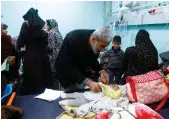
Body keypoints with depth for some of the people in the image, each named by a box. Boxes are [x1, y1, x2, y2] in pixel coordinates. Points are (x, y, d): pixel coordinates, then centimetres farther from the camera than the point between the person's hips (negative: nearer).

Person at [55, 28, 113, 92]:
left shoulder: (98, 43, -17)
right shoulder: (73, 39, -33)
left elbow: (93, 60, -1)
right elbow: (67, 67, -33)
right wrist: (88, 82, -40)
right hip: (67, 73, -4)